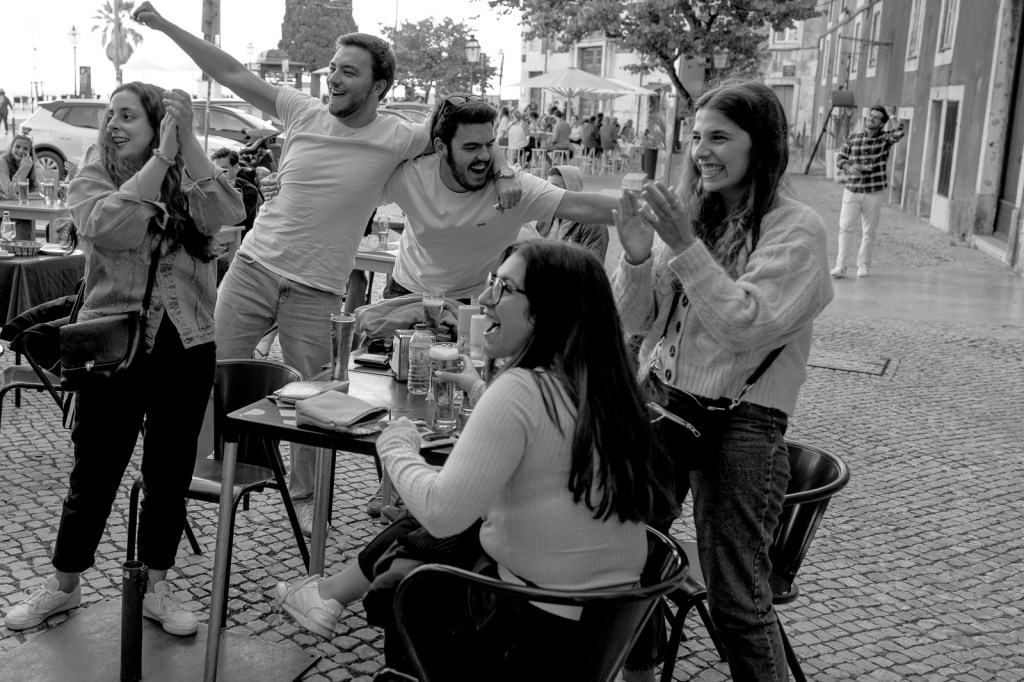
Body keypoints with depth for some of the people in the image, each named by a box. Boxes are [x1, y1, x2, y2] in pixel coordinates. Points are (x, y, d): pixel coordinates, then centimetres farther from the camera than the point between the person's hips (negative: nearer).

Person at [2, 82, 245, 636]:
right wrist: (161, 157, -19)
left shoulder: (187, 179, 4)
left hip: (185, 345, 2)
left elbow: (227, 212, -17)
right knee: (94, 472, 9)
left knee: (170, 473, 11)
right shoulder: (92, 178, 1)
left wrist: (186, 140, -18)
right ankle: (64, 585, 29)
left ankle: (155, 586, 27)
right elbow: (109, 227, -21)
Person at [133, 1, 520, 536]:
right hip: (254, 266, 3)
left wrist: (503, 173, -15)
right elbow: (232, 74, 4)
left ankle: (303, 495, 28)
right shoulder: (303, 112, 1)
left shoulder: (397, 139, -5)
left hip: (317, 289, -2)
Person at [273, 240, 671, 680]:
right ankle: (334, 593, 39)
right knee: (415, 537, 21)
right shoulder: (598, 384, 0)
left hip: (540, 628, -7)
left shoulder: (522, 390, -24)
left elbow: (442, 513, -25)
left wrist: (396, 447, -8)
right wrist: (478, 391, 21)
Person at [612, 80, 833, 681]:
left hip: (741, 421, -5)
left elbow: (743, 326, -19)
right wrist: (637, 257, -10)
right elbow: (636, 321, 7)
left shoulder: (797, 230, -8)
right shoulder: (692, 215, 5)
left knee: (736, 597, -1)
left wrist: (686, 246, -23)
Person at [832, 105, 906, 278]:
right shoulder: (852, 139, 6)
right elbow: (840, 157, 10)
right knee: (846, 228, -7)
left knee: (869, 231, 6)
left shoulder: (885, 138, -1)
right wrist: (849, 167, -9)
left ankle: (864, 265, 16)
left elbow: (898, 134, -21)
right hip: (852, 191, 1)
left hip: (875, 193, -1)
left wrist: (896, 119, -5)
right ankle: (841, 266, -6)